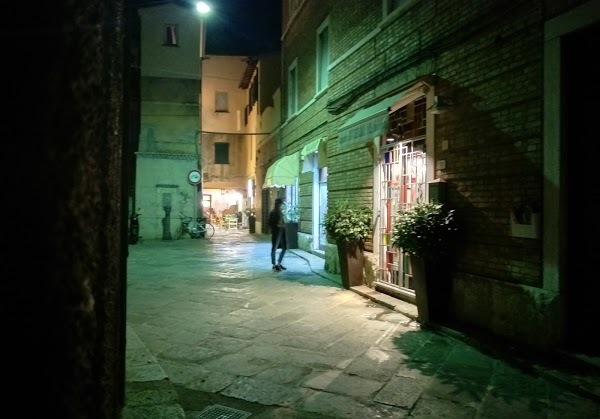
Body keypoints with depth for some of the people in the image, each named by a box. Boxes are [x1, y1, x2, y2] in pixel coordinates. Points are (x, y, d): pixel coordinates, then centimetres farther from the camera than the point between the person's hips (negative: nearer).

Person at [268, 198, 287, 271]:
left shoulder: (280, 212, 14)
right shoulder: (273, 212, -9)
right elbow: (270, 223, -12)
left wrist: (283, 224, 4)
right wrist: (277, 225, -21)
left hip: (281, 231, 8)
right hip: (276, 232, -8)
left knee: (284, 248, 10)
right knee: (274, 248, 0)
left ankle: (279, 264, 22)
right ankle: (274, 265, 8)